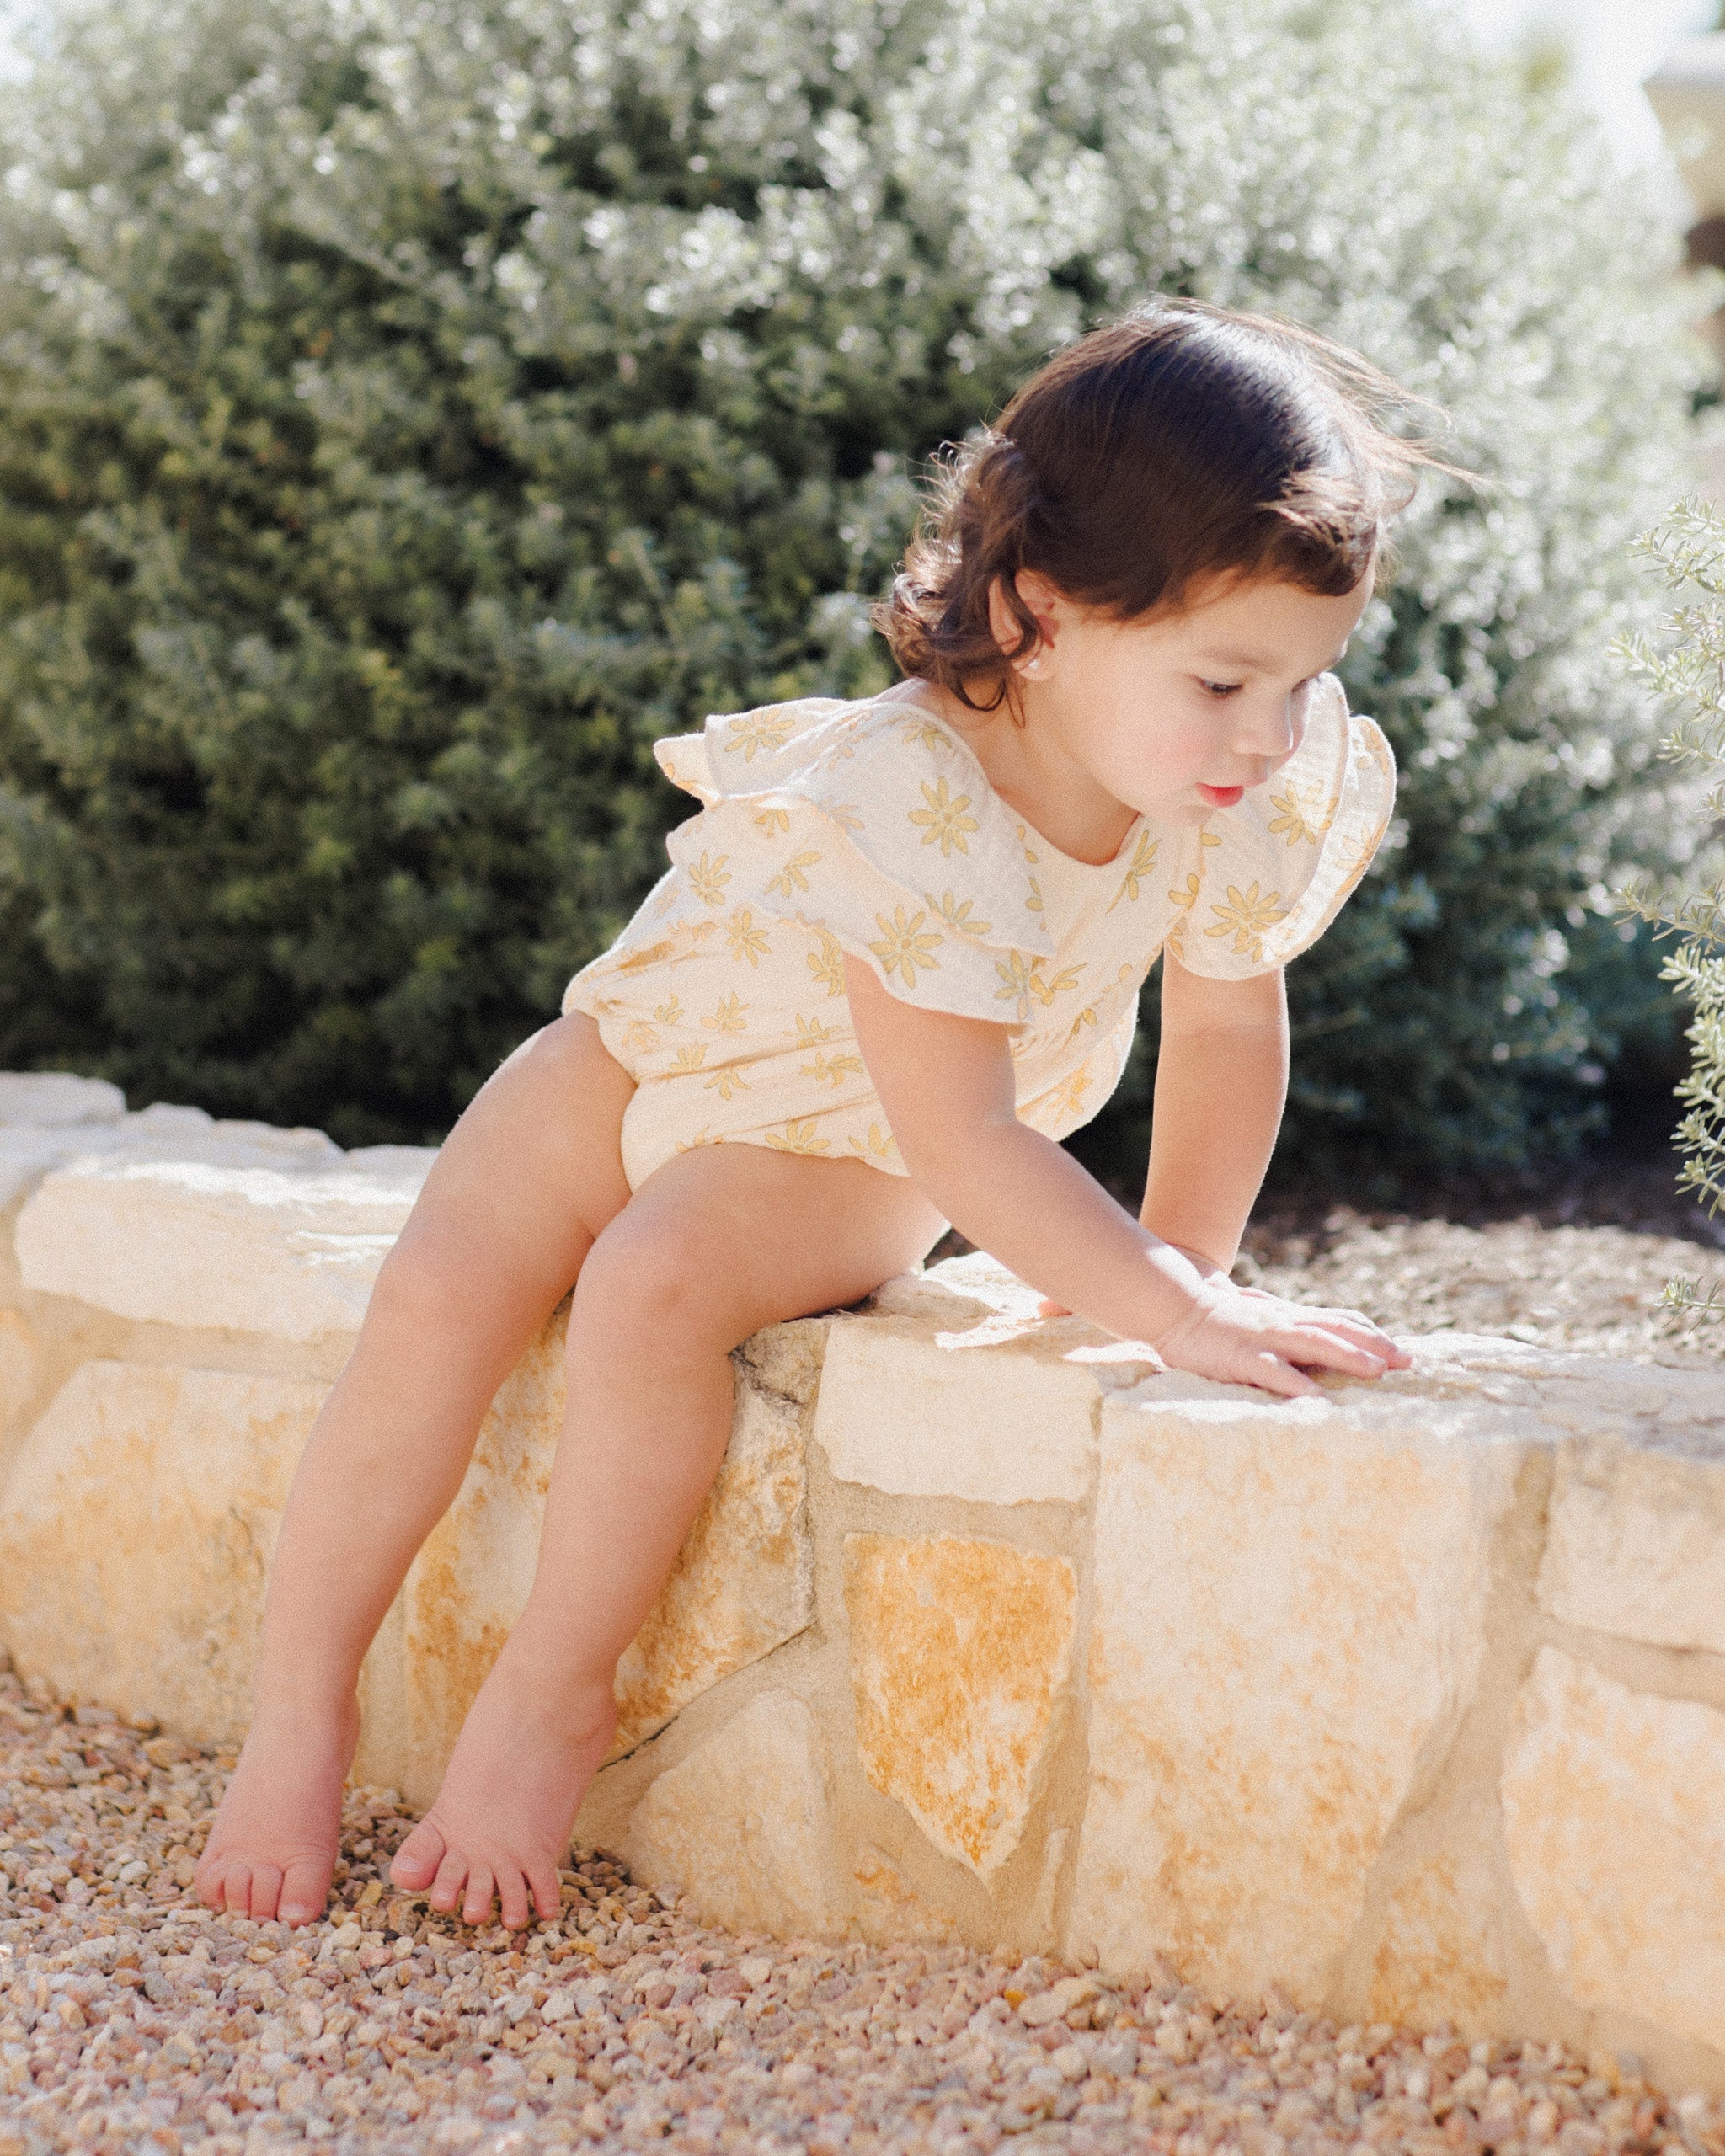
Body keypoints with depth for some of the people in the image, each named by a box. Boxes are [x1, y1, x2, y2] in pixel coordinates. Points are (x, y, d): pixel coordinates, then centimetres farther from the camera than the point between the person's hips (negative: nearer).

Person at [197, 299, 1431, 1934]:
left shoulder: (1265, 793, -23)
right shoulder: (911, 803, -38)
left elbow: (1226, 1027, -7)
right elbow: (966, 1136, -39)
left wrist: (1187, 1268, -9)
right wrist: (1167, 1310, -43)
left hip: (841, 1159, 2)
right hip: (663, 1043, -2)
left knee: (653, 1291, -28)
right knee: (437, 1298, -20)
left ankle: (551, 1695, -12)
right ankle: (299, 1704, -4)